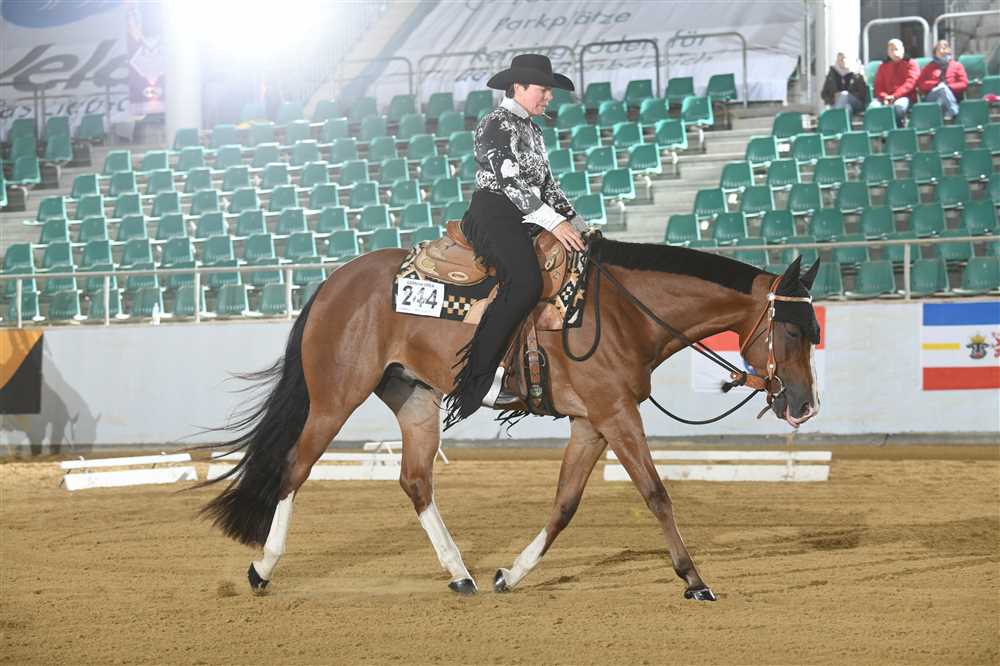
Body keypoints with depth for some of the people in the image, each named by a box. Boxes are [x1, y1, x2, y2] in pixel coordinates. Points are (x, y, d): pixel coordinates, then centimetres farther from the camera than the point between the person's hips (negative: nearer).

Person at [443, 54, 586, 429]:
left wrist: (572, 222, 14)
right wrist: (553, 222, -20)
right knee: (524, 282, -32)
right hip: (495, 214, -11)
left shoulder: (532, 131, 24)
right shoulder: (497, 124, -5)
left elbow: (547, 184, 26)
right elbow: (510, 180, -16)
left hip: (527, 221, 11)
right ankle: (478, 379, -36)